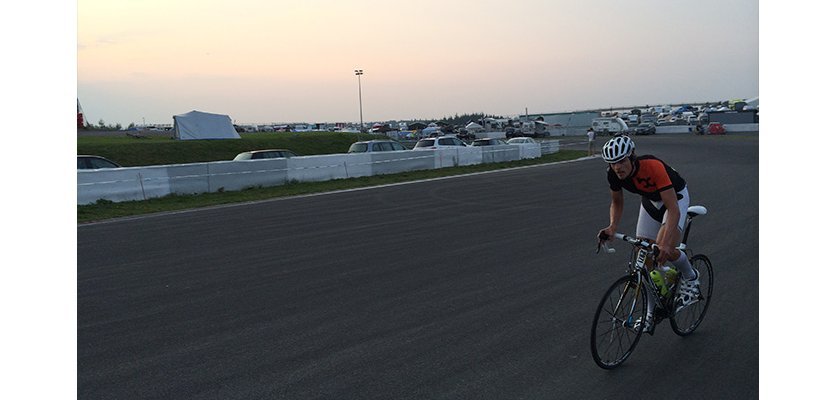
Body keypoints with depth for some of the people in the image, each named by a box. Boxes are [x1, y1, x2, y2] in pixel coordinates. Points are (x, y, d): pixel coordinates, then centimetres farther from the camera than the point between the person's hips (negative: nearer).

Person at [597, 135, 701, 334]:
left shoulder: (653, 167, -39)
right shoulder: (613, 175, -23)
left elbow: (673, 210, -41)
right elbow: (617, 203, -4)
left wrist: (666, 243, -53)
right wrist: (612, 227, -24)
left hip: (676, 197, -5)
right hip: (650, 200, 5)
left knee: (665, 251, -26)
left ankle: (690, 277, 8)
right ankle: (651, 313, 12)